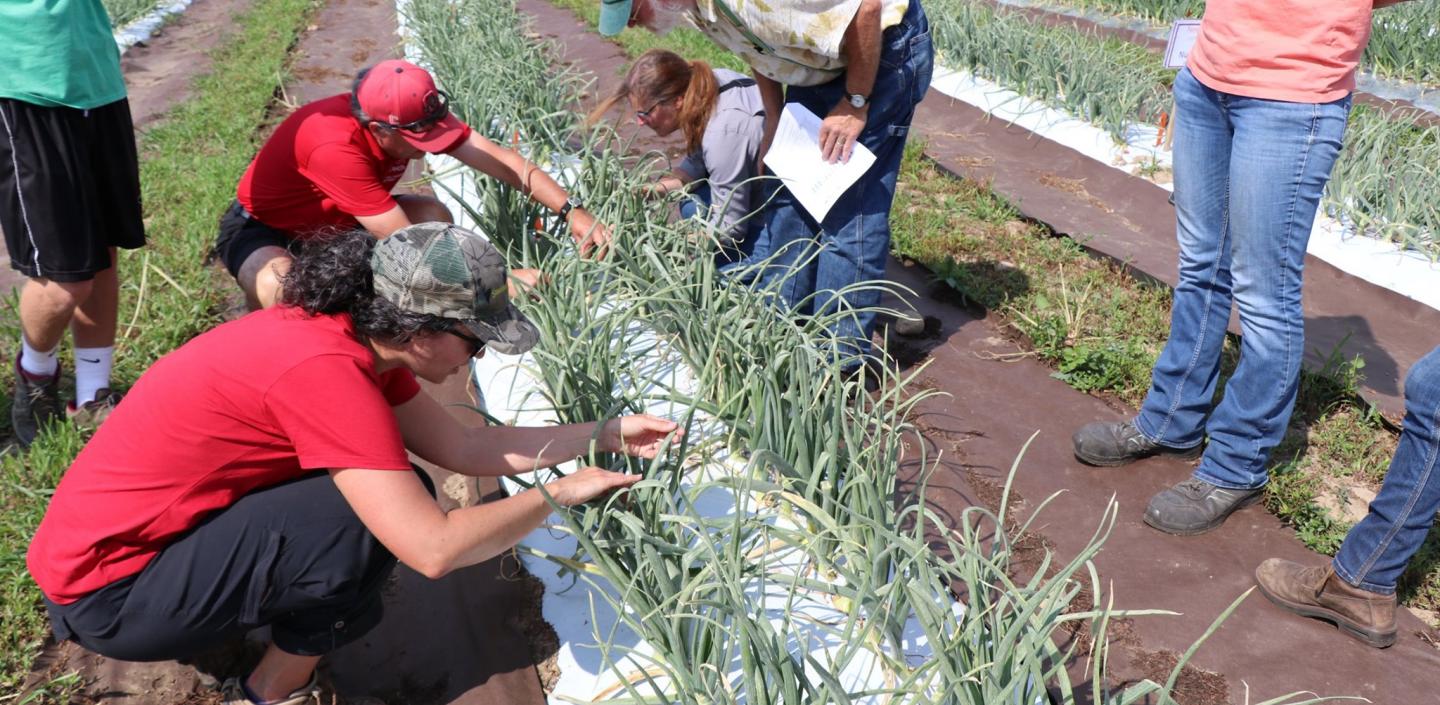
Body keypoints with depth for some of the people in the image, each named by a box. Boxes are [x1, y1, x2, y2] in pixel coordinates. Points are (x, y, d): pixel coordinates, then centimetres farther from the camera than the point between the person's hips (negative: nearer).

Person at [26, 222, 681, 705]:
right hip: (106, 595, -9)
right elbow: (435, 549, -33)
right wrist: (557, 493, -18)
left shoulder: (358, 336, -3)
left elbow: (461, 447, 3)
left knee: (396, 492, 3)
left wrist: (606, 434, 3)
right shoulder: (323, 370, -31)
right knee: (367, 521, -23)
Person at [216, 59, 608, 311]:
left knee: (435, 218, -15)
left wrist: (572, 210, -30)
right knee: (279, 290, -40)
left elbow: (503, 161, -19)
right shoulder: (335, 147, -41)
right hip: (261, 227, -6)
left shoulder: (413, 115, -21)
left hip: (333, 219, 7)